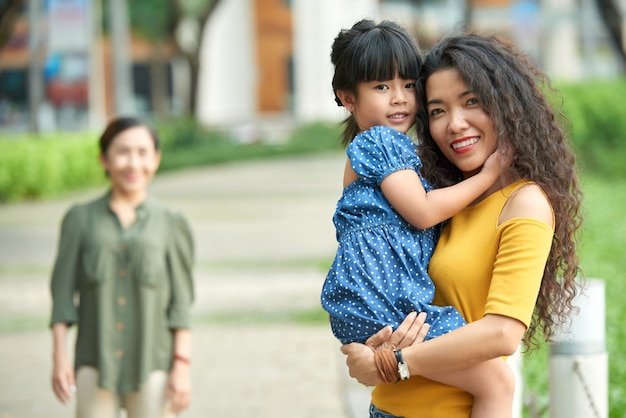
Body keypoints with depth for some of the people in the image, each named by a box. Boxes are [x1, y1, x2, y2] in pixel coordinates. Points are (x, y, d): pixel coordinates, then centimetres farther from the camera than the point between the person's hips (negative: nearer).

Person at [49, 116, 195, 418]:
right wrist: (59, 358, -2)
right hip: (96, 365, 1)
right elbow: (63, 292, 4)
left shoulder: (170, 225, 3)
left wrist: (182, 365, -5)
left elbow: (181, 303, 2)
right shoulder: (80, 219, 4)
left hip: (152, 364, -1)